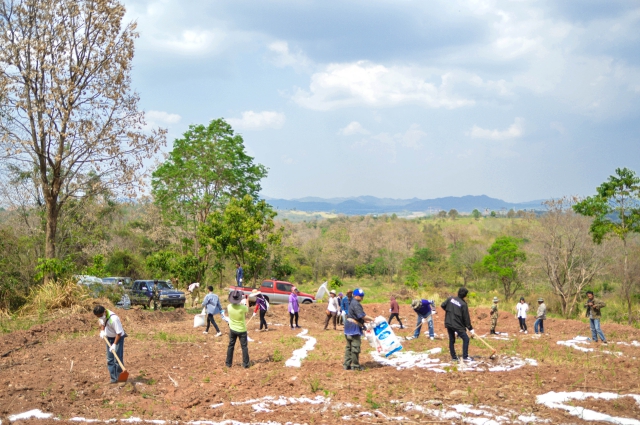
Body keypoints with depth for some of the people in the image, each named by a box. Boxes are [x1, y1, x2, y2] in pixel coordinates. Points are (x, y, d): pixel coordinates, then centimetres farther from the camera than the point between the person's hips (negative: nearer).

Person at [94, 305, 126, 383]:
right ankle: (113, 378, 14)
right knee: (110, 359, 7)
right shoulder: (102, 316, -11)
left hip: (118, 338, -7)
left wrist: (114, 344, -31)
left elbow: (119, 333, -28)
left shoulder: (114, 319, -34)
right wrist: (102, 331, -6)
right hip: (109, 338, 8)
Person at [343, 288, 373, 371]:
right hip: (354, 328, -11)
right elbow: (362, 316, -22)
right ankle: (355, 365, 6)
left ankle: (346, 364, 18)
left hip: (349, 326, 11)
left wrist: (366, 320, 15)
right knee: (355, 346, -1)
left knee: (349, 346, 14)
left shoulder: (353, 303, 16)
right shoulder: (356, 304, -17)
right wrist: (372, 319, -12)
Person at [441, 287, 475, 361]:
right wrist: (471, 329, -3)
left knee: (451, 340, 14)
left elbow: (443, 305, 10)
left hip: (448, 323, 6)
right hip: (457, 325, -6)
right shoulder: (463, 304, -11)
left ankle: (453, 357, 17)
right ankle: (465, 356, 0)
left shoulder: (450, 299, 1)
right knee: (466, 339, 3)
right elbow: (466, 318, -9)